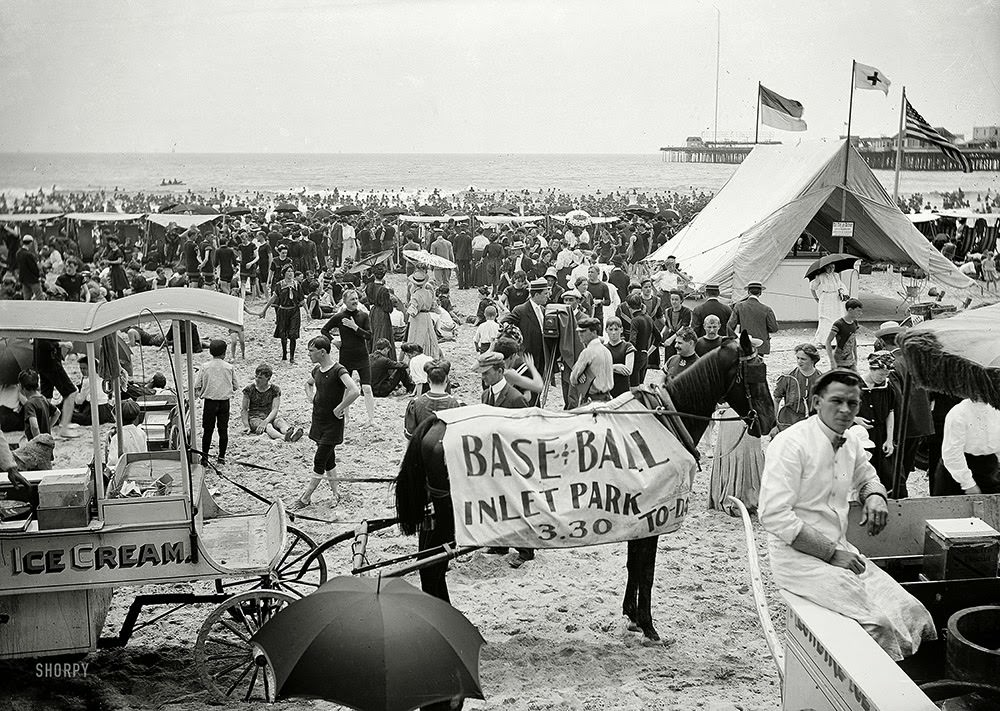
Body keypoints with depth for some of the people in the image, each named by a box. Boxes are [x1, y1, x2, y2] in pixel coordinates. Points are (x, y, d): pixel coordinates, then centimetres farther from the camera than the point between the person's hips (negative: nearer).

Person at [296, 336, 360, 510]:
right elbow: (308, 383, 30)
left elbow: (355, 391, -33)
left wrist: (338, 409, -23)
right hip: (318, 420, 8)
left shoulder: (338, 370, -19)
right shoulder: (317, 370, 5)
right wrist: (311, 398, 11)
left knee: (320, 460, -4)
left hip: (332, 424, -8)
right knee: (328, 459, 13)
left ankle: (305, 498, 2)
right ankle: (335, 494, 23)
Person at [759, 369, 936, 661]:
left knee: (911, 613, -12)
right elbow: (774, 516, -19)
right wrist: (831, 553, -18)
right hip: (796, 553, -7)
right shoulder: (790, 444, -13)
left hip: (838, 549, 8)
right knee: (877, 623, -26)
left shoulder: (851, 443, 10)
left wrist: (875, 496, 8)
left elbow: (867, 476, 34)